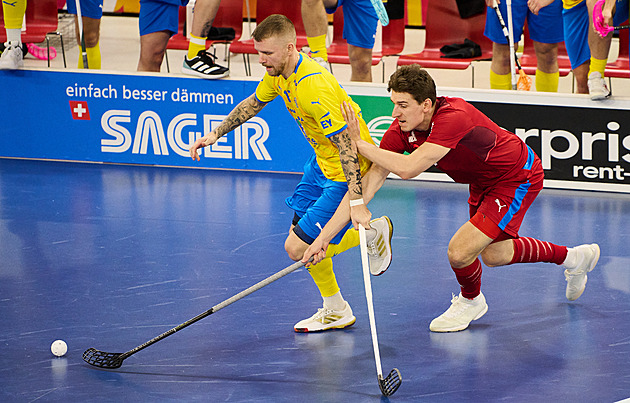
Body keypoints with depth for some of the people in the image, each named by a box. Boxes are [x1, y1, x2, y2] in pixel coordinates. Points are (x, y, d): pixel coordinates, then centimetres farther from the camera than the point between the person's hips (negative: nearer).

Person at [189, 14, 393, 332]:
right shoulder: (279, 72, -4)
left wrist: (357, 203, -37)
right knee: (299, 232, 13)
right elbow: (253, 103, 18)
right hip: (322, 161, 9)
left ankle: (373, 232, 9)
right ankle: (336, 312, 29)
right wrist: (216, 134, 14)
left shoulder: (314, 90, -33)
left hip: (345, 173, -9)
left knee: (298, 249, -10)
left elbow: (347, 147, -34)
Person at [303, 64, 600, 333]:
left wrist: (358, 143, -40)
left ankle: (471, 300, 20)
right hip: (484, 181, 8)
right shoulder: (402, 129, -18)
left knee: (460, 252, -16)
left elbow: (408, 169, -49)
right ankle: (571, 257, 48)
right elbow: (368, 182, -18)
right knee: (492, 254, 24)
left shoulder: (453, 118, -39)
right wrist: (324, 236, -23)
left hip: (518, 179, -8)